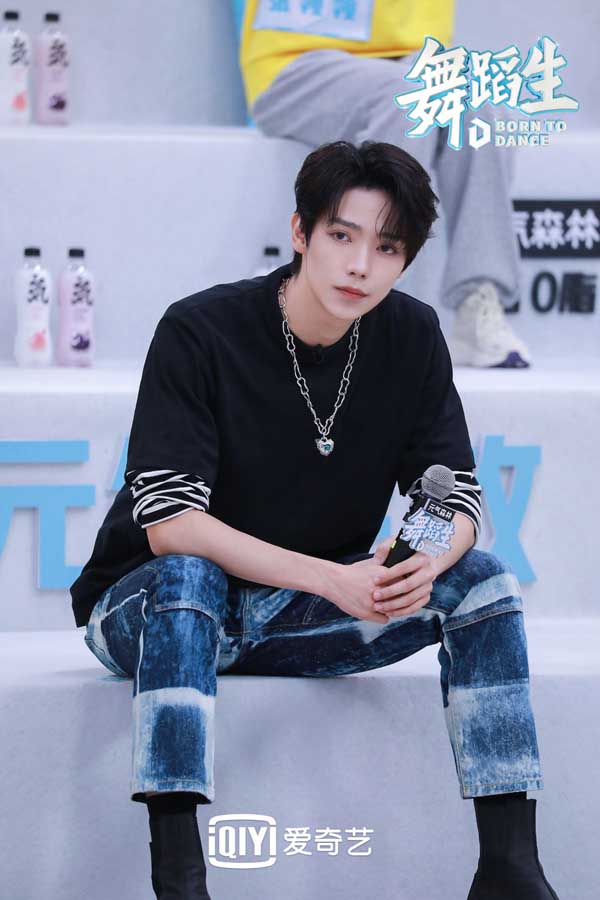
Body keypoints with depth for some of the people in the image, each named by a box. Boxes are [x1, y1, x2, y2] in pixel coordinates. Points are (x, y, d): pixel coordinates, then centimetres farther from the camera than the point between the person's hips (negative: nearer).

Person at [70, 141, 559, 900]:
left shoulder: (411, 336, -4)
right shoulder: (199, 332, -19)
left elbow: (457, 498, -3)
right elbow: (168, 525, -26)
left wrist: (427, 563, -29)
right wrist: (333, 579, -34)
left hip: (304, 618, 5)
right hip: (147, 604, -4)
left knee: (482, 580, -15)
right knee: (187, 575, -38)